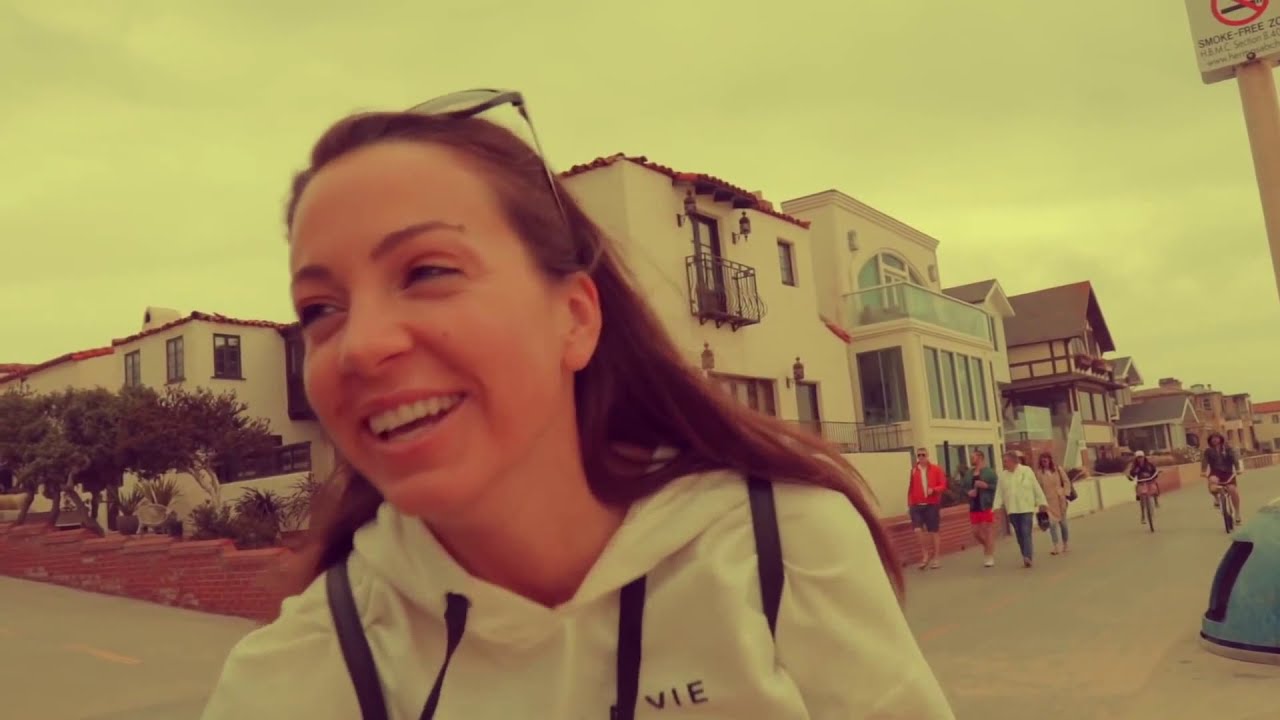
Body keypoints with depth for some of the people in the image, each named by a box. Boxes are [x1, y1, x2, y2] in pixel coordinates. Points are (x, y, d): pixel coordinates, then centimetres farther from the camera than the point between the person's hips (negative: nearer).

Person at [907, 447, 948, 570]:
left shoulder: (936, 470, 0)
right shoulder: (913, 471, 1)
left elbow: (943, 486, 0)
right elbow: (910, 488, 6)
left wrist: (933, 490, -19)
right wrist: (909, 505, 5)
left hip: (932, 505, 0)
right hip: (916, 505, 0)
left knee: (934, 531, 7)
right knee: (918, 529, -12)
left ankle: (936, 558, 18)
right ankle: (925, 555, 8)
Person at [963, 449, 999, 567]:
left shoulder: (990, 472, -6)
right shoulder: (969, 473, 11)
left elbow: (997, 486, -11)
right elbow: (965, 487, 13)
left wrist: (985, 485, -22)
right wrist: (968, 492, -7)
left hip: (987, 506, -6)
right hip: (974, 507, 6)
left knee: (988, 531, -3)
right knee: (976, 532, 7)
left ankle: (990, 557, 4)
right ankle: (989, 548, 32)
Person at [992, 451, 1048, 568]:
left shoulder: (1027, 471, -2)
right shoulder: (1003, 476, 5)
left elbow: (1036, 488, 1)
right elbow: (999, 492, 4)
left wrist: (1042, 502, 1)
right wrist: (997, 506, -6)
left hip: (1027, 508, -3)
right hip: (1012, 510, 3)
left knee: (1026, 533, -12)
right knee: (1019, 534, 6)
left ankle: (1027, 557, -16)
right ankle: (1028, 555, 16)